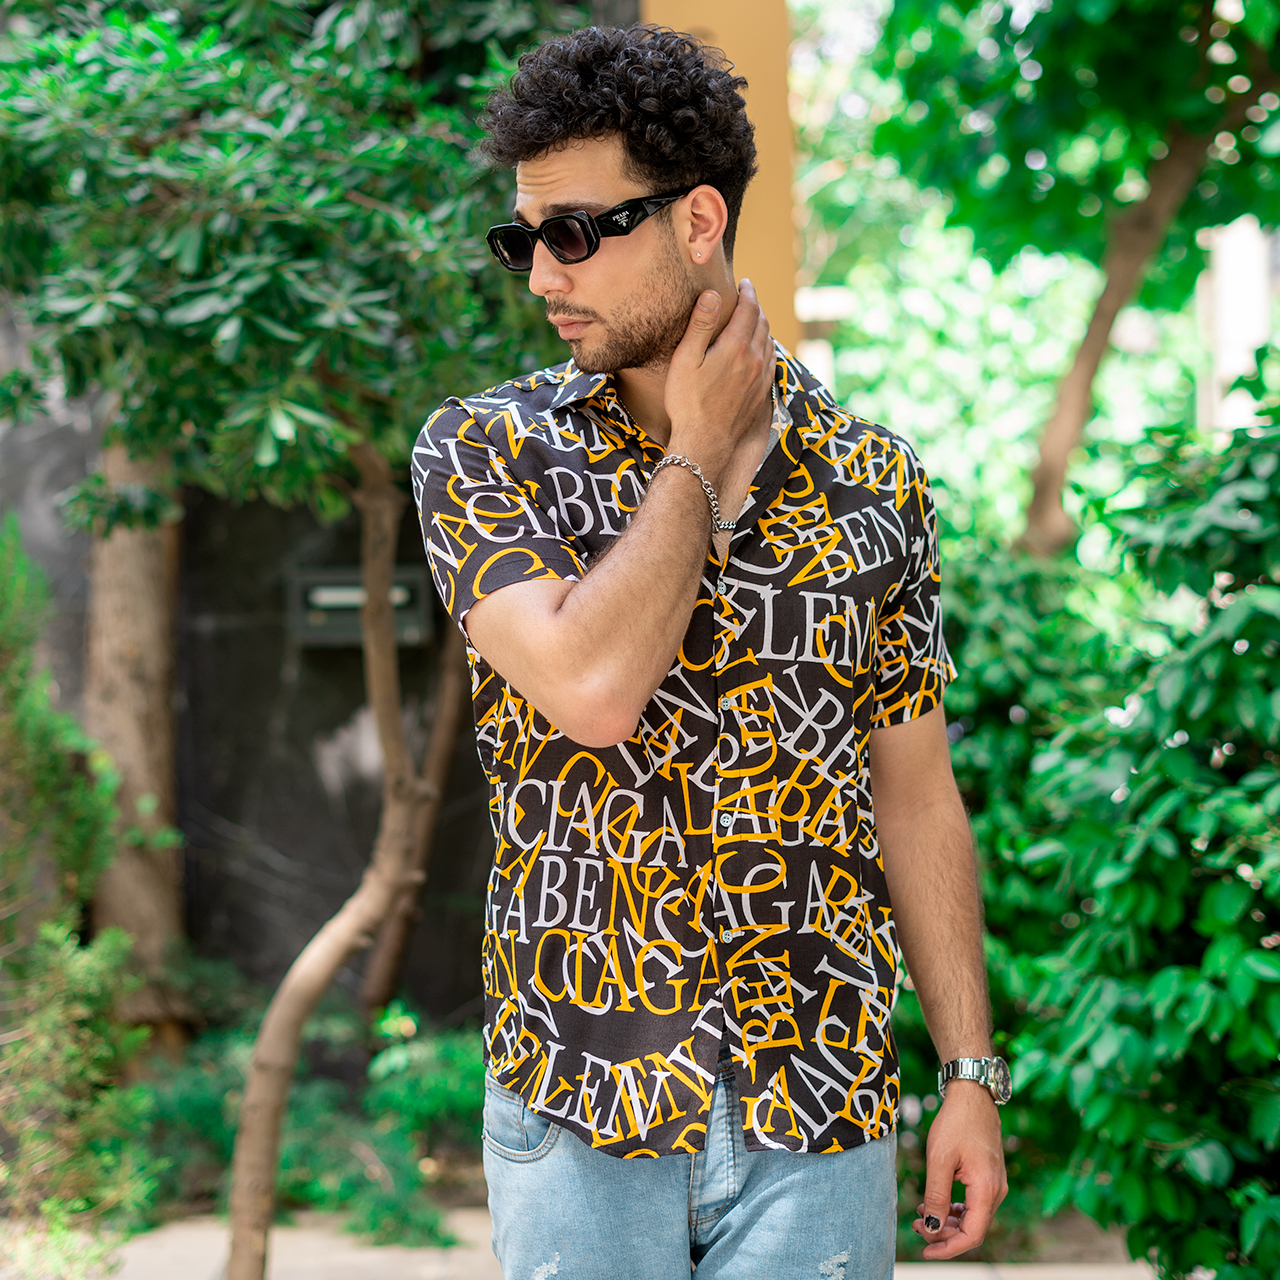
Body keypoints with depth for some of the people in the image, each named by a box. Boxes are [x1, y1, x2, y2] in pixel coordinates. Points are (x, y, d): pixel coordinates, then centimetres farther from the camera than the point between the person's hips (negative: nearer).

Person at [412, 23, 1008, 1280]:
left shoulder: (871, 482, 3)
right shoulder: (483, 453, -4)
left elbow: (915, 793, 7)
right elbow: (589, 689, -21)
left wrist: (971, 1073, 5)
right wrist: (697, 456, -10)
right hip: (578, 1109, -1)